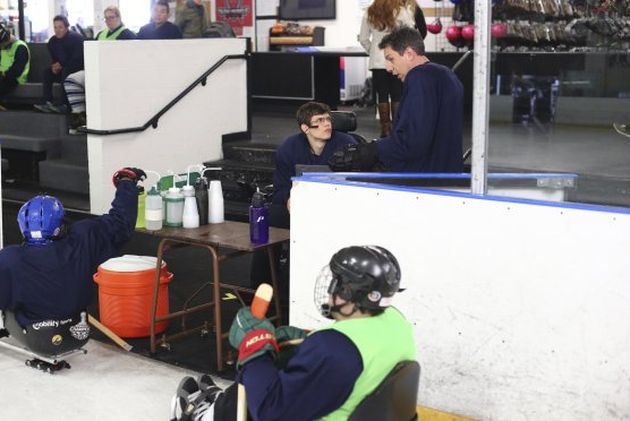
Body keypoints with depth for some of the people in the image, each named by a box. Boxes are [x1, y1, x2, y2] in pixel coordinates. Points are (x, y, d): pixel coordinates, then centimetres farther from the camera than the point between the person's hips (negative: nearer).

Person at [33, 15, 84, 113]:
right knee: (47, 71, -13)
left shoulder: (76, 38, -14)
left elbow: (77, 58, -19)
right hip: (63, 69, 7)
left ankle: (64, 105, -35)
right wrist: (55, 67, -11)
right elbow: (54, 59, 12)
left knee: (66, 71, -34)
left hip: (78, 68, -7)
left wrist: (61, 65, -20)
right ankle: (46, 102, -23)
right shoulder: (52, 41, 6)